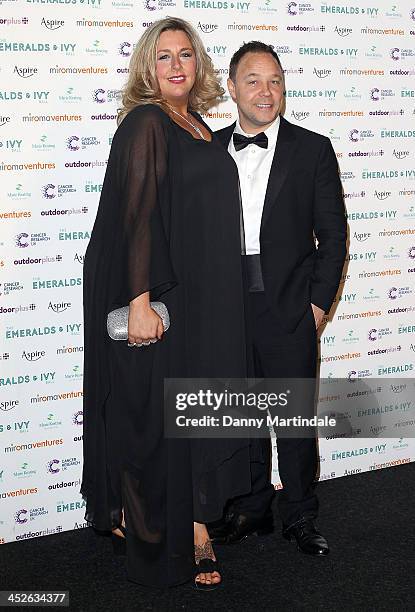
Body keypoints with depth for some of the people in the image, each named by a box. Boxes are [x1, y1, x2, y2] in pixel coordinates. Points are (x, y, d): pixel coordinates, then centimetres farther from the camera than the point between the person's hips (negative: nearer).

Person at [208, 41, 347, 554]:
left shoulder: (313, 150, 0)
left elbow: (333, 234, 1)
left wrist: (318, 303, -4)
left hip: (290, 312, -2)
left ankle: (300, 516, 22)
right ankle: (250, 509, 28)